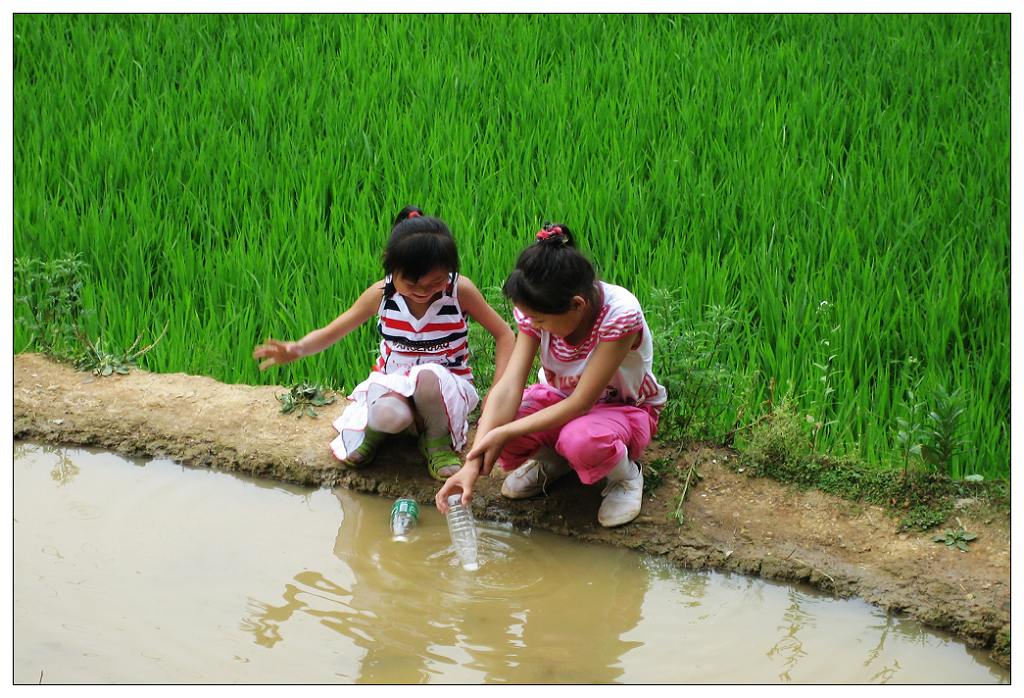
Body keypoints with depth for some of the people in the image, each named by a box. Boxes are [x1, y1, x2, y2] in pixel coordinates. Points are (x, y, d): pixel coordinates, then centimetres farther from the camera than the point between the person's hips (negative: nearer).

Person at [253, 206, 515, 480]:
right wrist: (296, 349, -23)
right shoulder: (381, 294, -8)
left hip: (446, 385, -1)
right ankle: (375, 429, 3)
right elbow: (331, 332, 0)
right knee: (388, 415, -38)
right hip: (392, 385, 1)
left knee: (427, 377, -41)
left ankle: (439, 440, -9)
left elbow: (504, 334, -3)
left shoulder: (460, 290, -13)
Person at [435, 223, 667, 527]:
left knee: (579, 440, -40)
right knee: (491, 425, -26)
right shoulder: (538, 311, -20)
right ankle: (551, 459, 8)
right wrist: (473, 463, -39)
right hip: (561, 399, 5)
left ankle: (626, 474, -4)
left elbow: (581, 403, -32)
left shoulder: (620, 314, -34)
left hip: (625, 408, -4)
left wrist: (504, 433, -36)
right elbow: (509, 386, -27)